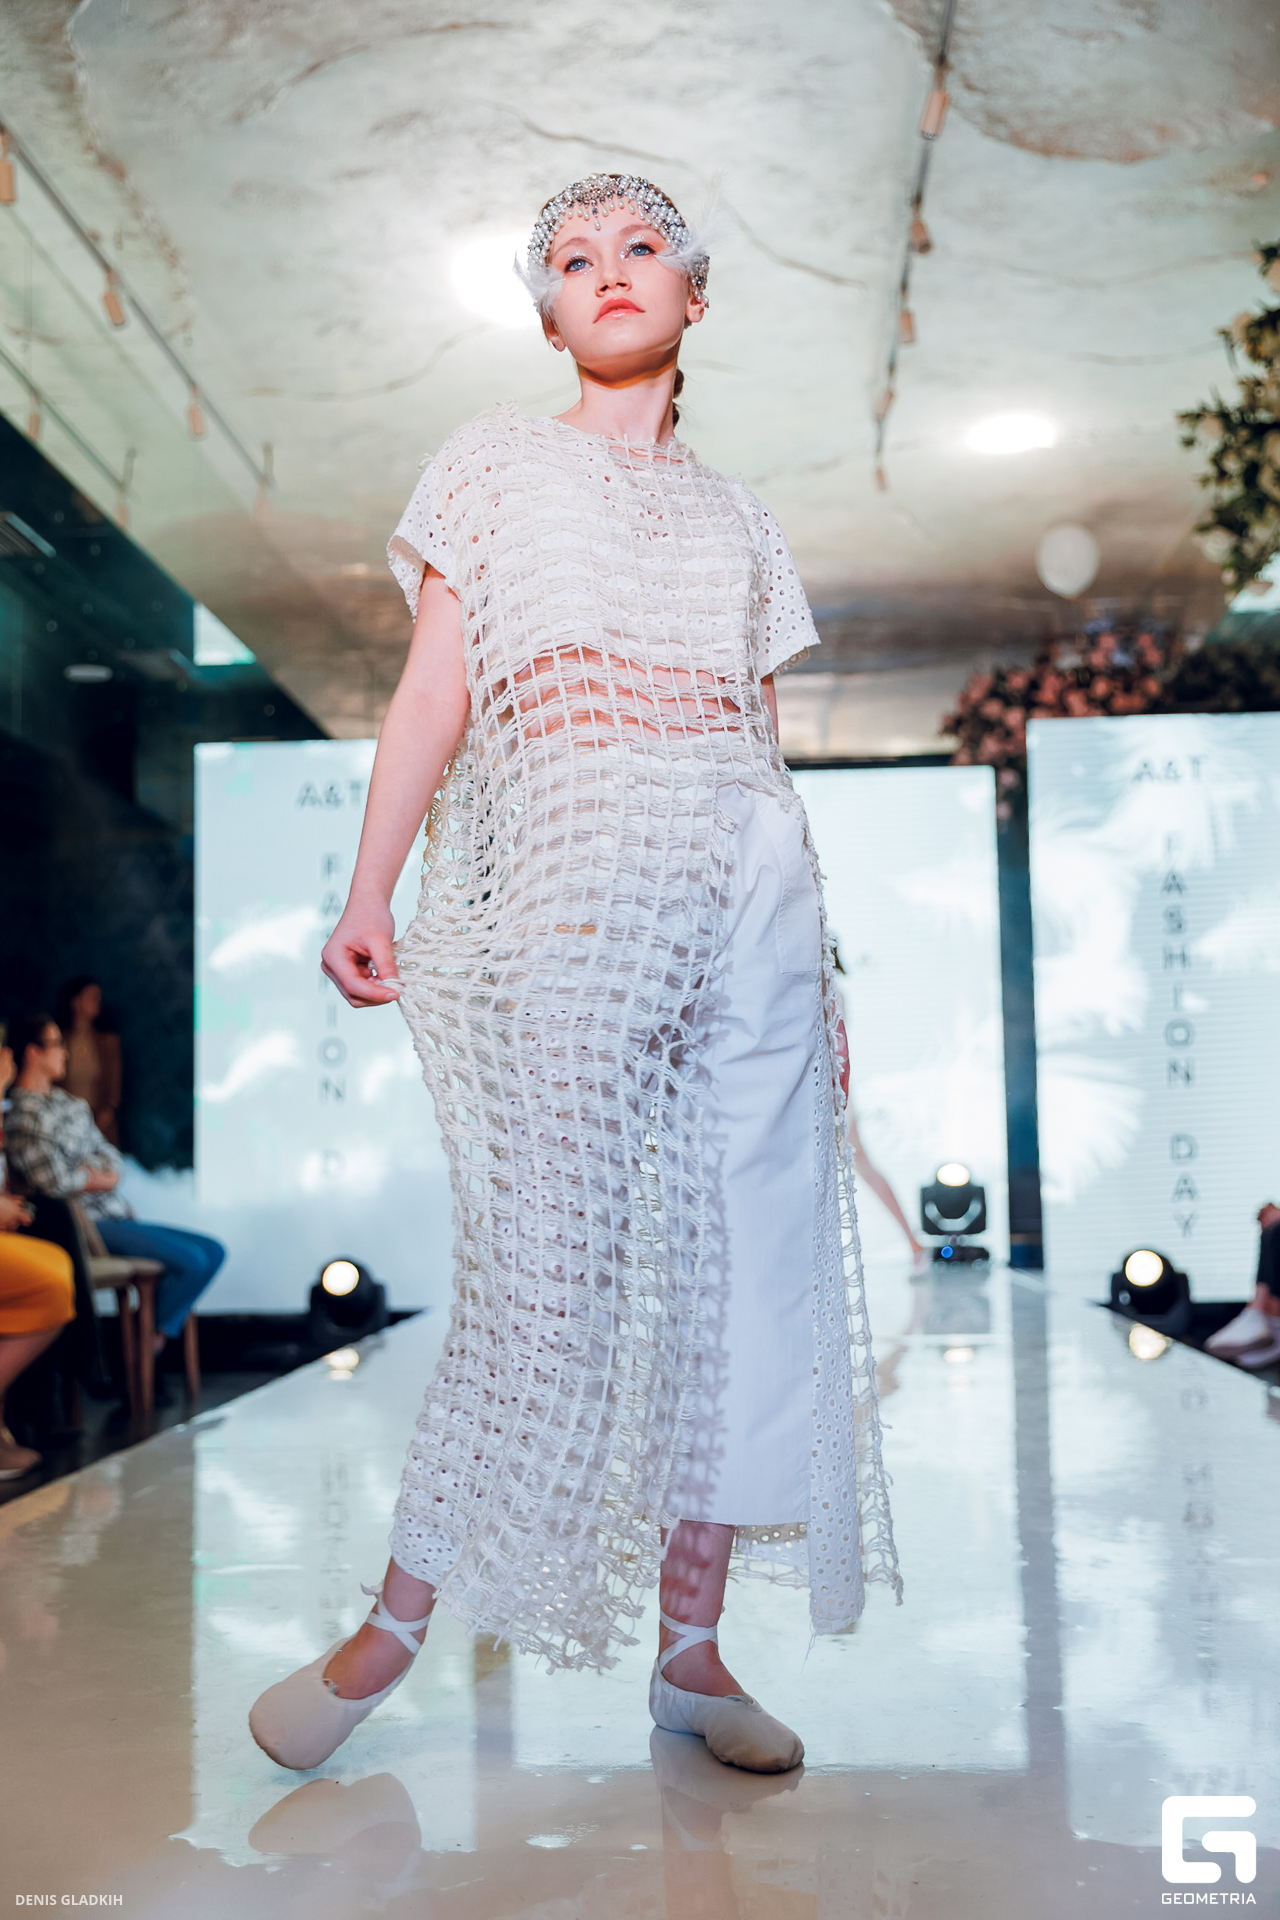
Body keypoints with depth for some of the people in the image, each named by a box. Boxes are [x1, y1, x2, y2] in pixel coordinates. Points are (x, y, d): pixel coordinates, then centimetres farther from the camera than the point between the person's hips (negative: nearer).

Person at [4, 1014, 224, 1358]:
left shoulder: (69, 1102, 18)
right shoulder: (24, 1113, -12)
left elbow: (107, 1152, 18)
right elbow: (55, 1182, -20)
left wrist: (104, 1172, -5)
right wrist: (100, 1179, -2)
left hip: (118, 1215, 10)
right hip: (89, 1224, -10)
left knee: (213, 1252, 4)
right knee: (191, 1260, -21)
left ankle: (158, 1336, 2)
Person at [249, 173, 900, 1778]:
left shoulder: (735, 518, 22)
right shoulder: (499, 462, 14)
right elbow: (432, 694, 5)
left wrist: (819, 972, 15)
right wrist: (367, 896, -6)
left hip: (754, 886, 4)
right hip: (574, 881, -4)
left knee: (759, 1260, -1)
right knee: (549, 1261, -8)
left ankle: (691, 1649, 10)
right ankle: (393, 1626, 7)